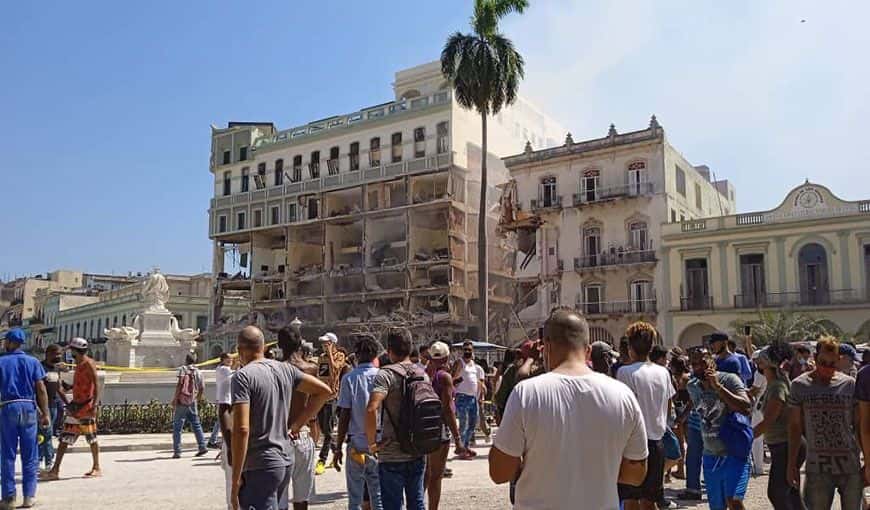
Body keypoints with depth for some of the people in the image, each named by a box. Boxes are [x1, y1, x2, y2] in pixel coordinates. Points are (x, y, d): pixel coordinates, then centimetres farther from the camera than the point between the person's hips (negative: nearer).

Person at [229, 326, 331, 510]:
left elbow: (241, 429, -20)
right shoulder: (285, 369, 7)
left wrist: (235, 480, -14)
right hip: (286, 461, 7)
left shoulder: (243, 376, -13)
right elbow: (324, 390, 12)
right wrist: (297, 425, 13)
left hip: (260, 466, -7)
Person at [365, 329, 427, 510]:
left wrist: (372, 442, -17)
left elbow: (371, 409, -27)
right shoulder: (422, 374, 6)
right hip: (418, 453, 6)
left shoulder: (386, 374, -14)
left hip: (392, 456, -5)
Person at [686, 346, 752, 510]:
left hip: (735, 454, -6)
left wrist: (717, 386, -27)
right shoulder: (692, 387, 5)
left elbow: (746, 408, -26)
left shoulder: (729, 379, -13)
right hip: (710, 457, 6)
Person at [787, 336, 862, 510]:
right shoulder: (800, 385, -1)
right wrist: (792, 464, 1)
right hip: (817, 467, -1)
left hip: (850, 465, 1)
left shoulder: (849, 384, 2)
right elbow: (795, 426, 2)